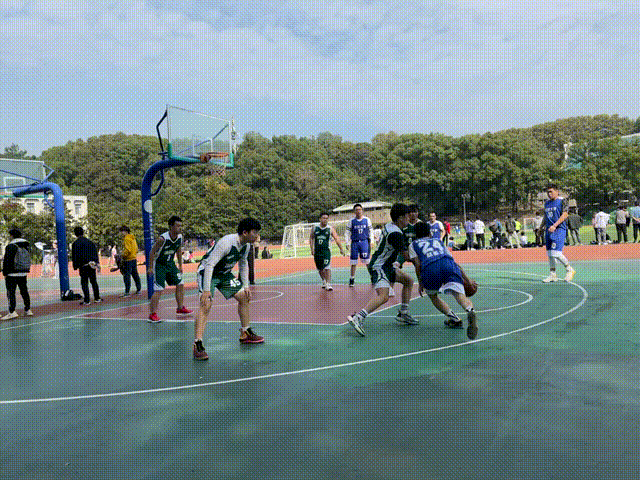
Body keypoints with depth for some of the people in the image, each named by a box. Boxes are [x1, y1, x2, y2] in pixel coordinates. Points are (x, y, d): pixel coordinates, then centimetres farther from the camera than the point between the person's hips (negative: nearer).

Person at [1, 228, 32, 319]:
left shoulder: (11, 246, -11)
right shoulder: (26, 246, 12)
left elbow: (7, 261, -12)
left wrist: (5, 273, -5)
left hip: (13, 274, -7)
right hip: (24, 273, 7)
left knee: (11, 292, -5)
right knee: (24, 291, 12)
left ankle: (12, 312, -10)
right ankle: (28, 310, 14)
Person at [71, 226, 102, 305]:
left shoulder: (75, 243, -2)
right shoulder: (90, 242, 10)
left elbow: (74, 256, -1)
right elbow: (96, 253, 12)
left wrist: (75, 266, 6)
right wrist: (97, 264, 15)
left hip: (83, 266, -4)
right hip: (92, 265, 4)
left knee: (84, 282, 2)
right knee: (94, 281, 12)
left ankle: (87, 300, -1)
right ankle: (97, 298, 13)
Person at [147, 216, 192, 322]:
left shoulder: (180, 237, -6)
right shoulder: (163, 238, -27)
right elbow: (152, 251, -16)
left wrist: (180, 266, 15)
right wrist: (150, 267, -13)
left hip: (170, 263, 7)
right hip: (159, 264, -7)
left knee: (180, 285, 8)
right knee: (159, 290, -13)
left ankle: (180, 308, 24)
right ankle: (152, 314, -2)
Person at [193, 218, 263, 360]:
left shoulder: (246, 245, -7)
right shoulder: (226, 243, -33)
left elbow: (243, 264, 11)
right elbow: (210, 265, -33)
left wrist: (246, 286, 7)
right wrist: (206, 290, -37)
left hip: (224, 273, 8)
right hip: (207, 272, -8)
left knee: (244, 297, 7)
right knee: (206, 304, -25)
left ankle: (245, 334, 24)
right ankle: (197, 345, -23)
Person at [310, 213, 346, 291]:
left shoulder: (330, 229, -1)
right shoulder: (314, 228, 5)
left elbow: (336, 239, -3)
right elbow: (311, 238, 13)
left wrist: (341, 249, -9)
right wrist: (312, 249, 3)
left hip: (326, 250, -3)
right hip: (317, 251, 3)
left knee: (327, 267, -14)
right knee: (319, 268, 13)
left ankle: (328, 284, -11)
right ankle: (324, 281, 35)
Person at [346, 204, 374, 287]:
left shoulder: (367, 220, 5)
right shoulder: (352, 221, 4)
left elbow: (371, 231, 10)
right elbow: (347, 232, 7)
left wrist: (371, 241, 2)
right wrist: (347, 242, -2)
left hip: (364, 242, -1)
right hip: (354, 242, 1)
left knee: (367, 261, -4)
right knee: (353, 262, 4)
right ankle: (352, 279, 16)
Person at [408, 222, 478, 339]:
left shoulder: (413, 244, 29)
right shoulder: (438, 241, 38)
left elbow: (418, 265, 12)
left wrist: (420, 283, 23)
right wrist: (467, 280, 38)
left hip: (430, 268, -2)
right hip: (449, 264, 2)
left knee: (432, 295, 24)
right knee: (460, 295, -13)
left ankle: (454, 318, 7)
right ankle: (470, 310, -47)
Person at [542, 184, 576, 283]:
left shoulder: (562, 201, -3)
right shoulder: (547, 203, 18)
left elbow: (565, 215, -13)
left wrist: (555, 225, -21)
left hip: (559, 229, -7)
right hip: (549, 230, 7)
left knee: (556, 253, -15)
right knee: (550, 253, 7)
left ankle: (569, 270, 6)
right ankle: (552, 275, 14)